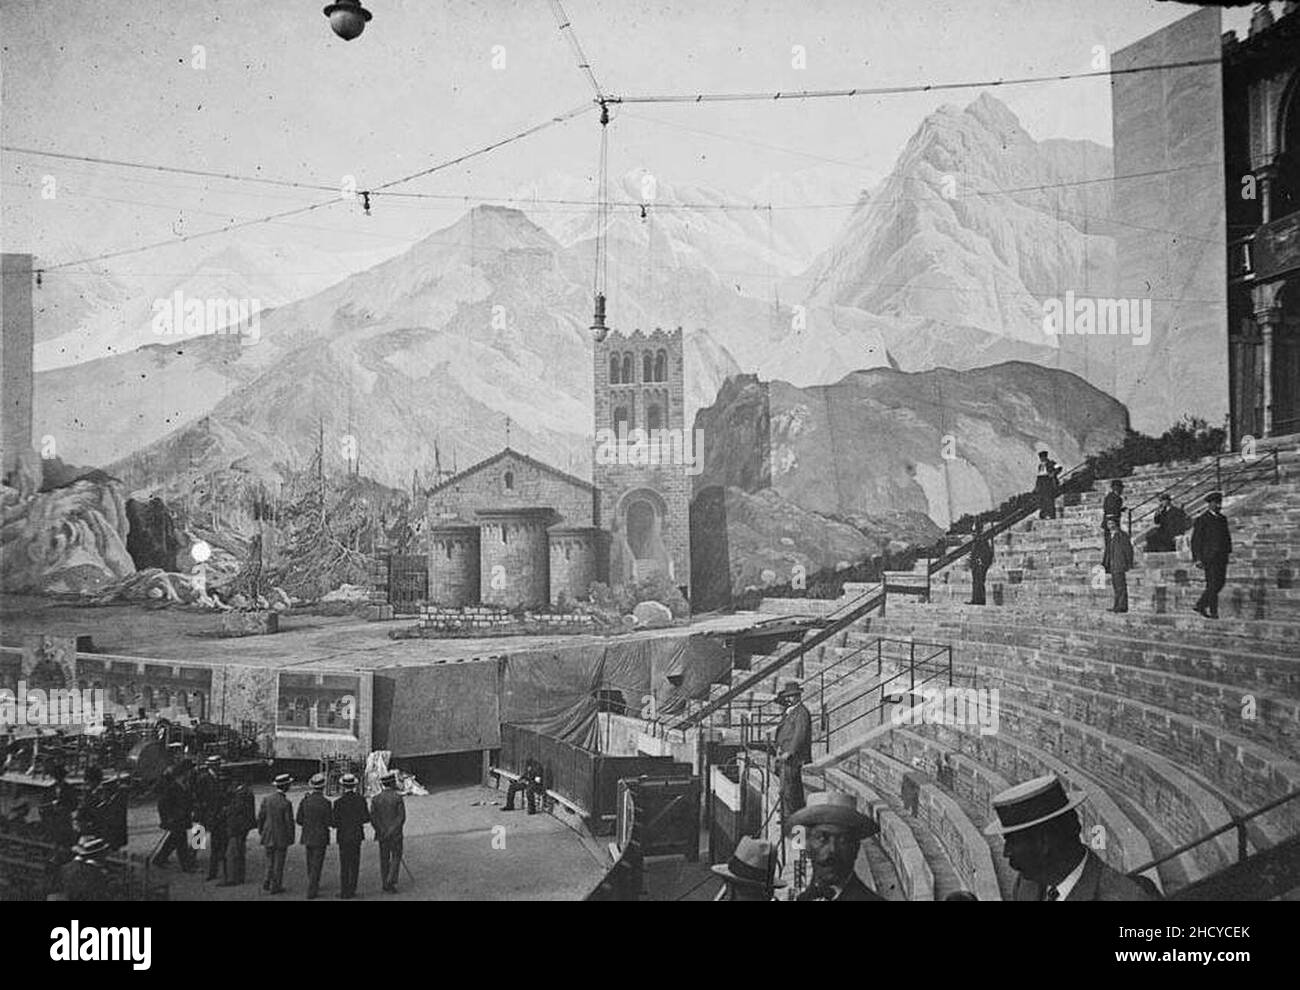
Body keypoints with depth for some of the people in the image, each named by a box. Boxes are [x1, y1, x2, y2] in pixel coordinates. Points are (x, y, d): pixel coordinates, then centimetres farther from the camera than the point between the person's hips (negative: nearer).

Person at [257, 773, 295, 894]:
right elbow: (289, 822, -14)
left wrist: (261, 831, 16)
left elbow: (260, 817, 2)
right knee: (279, 863, 8)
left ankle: (267, 882, 21)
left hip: (268, 837, 5)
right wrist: (291, 838, 0)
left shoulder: (266, 799, -6)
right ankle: (275, 886, 14)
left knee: (270, 861, 21)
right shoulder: (286, 803, -20)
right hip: (281, 838, -5)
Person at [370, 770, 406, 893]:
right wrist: (392, 831, -6)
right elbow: (401, 817, -15)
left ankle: (385, 884, 15)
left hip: (381, 833, 3)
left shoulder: (375, 799, 0)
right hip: (395, 834, -3)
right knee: (396, 857, 6)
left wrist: (380, 832, -2)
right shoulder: (398, 798, -11)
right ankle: (390, 883, -5)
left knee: (384, 859, 13)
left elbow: (372, 817, -5)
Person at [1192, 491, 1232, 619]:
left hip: (1222, 556, 7)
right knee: (1213, 584, -7)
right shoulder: (1202, 519, -6)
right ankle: (1213, 611, -2)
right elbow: (1196, 540, -7)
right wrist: (1198, 559, -12)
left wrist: (1228, 553, 11)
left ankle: (1200, 605, 17)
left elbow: (1227, 537, 21)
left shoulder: (1222, 519, 16)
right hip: (1209, 556, -7)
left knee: (1220, 583, 7)